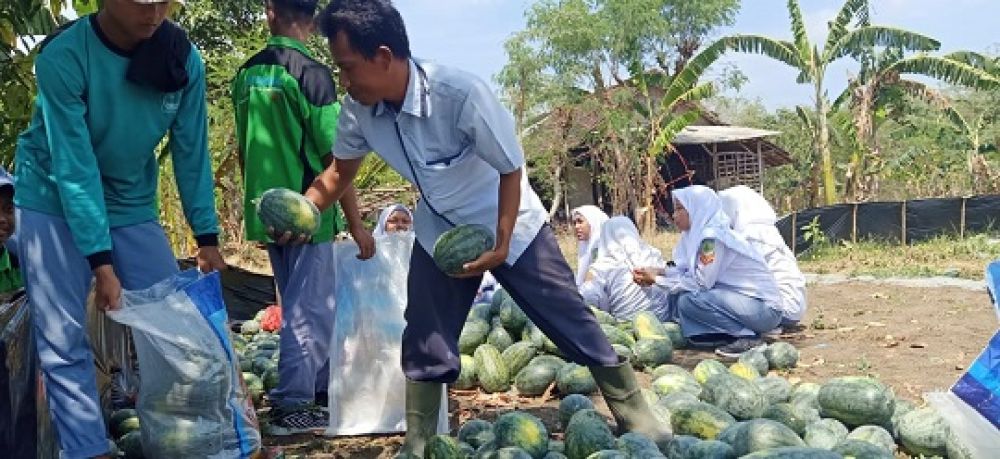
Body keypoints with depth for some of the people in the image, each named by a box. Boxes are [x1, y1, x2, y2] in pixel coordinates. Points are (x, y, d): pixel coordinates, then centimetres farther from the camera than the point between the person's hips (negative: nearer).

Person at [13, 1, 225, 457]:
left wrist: (207, 236, -9)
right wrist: (101, 263, -27)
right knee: (64, 341, -6)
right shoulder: (63, 57, -25)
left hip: (130, 202, 4)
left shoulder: (184, 59, -13)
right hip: (54, 203, -3)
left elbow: (191, 153, -6)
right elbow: (74, 169, -26)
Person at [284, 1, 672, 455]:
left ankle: (634, 414, 16)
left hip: (506, 222, -4)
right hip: (439, 230, 4)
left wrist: (501, 244, -23)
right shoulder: (359, 110, -19)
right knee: (424, 339, 3)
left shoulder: (462, 94, -35)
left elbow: (511, 170, -22)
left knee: (568, 318, 1)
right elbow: (340, 171, 1)